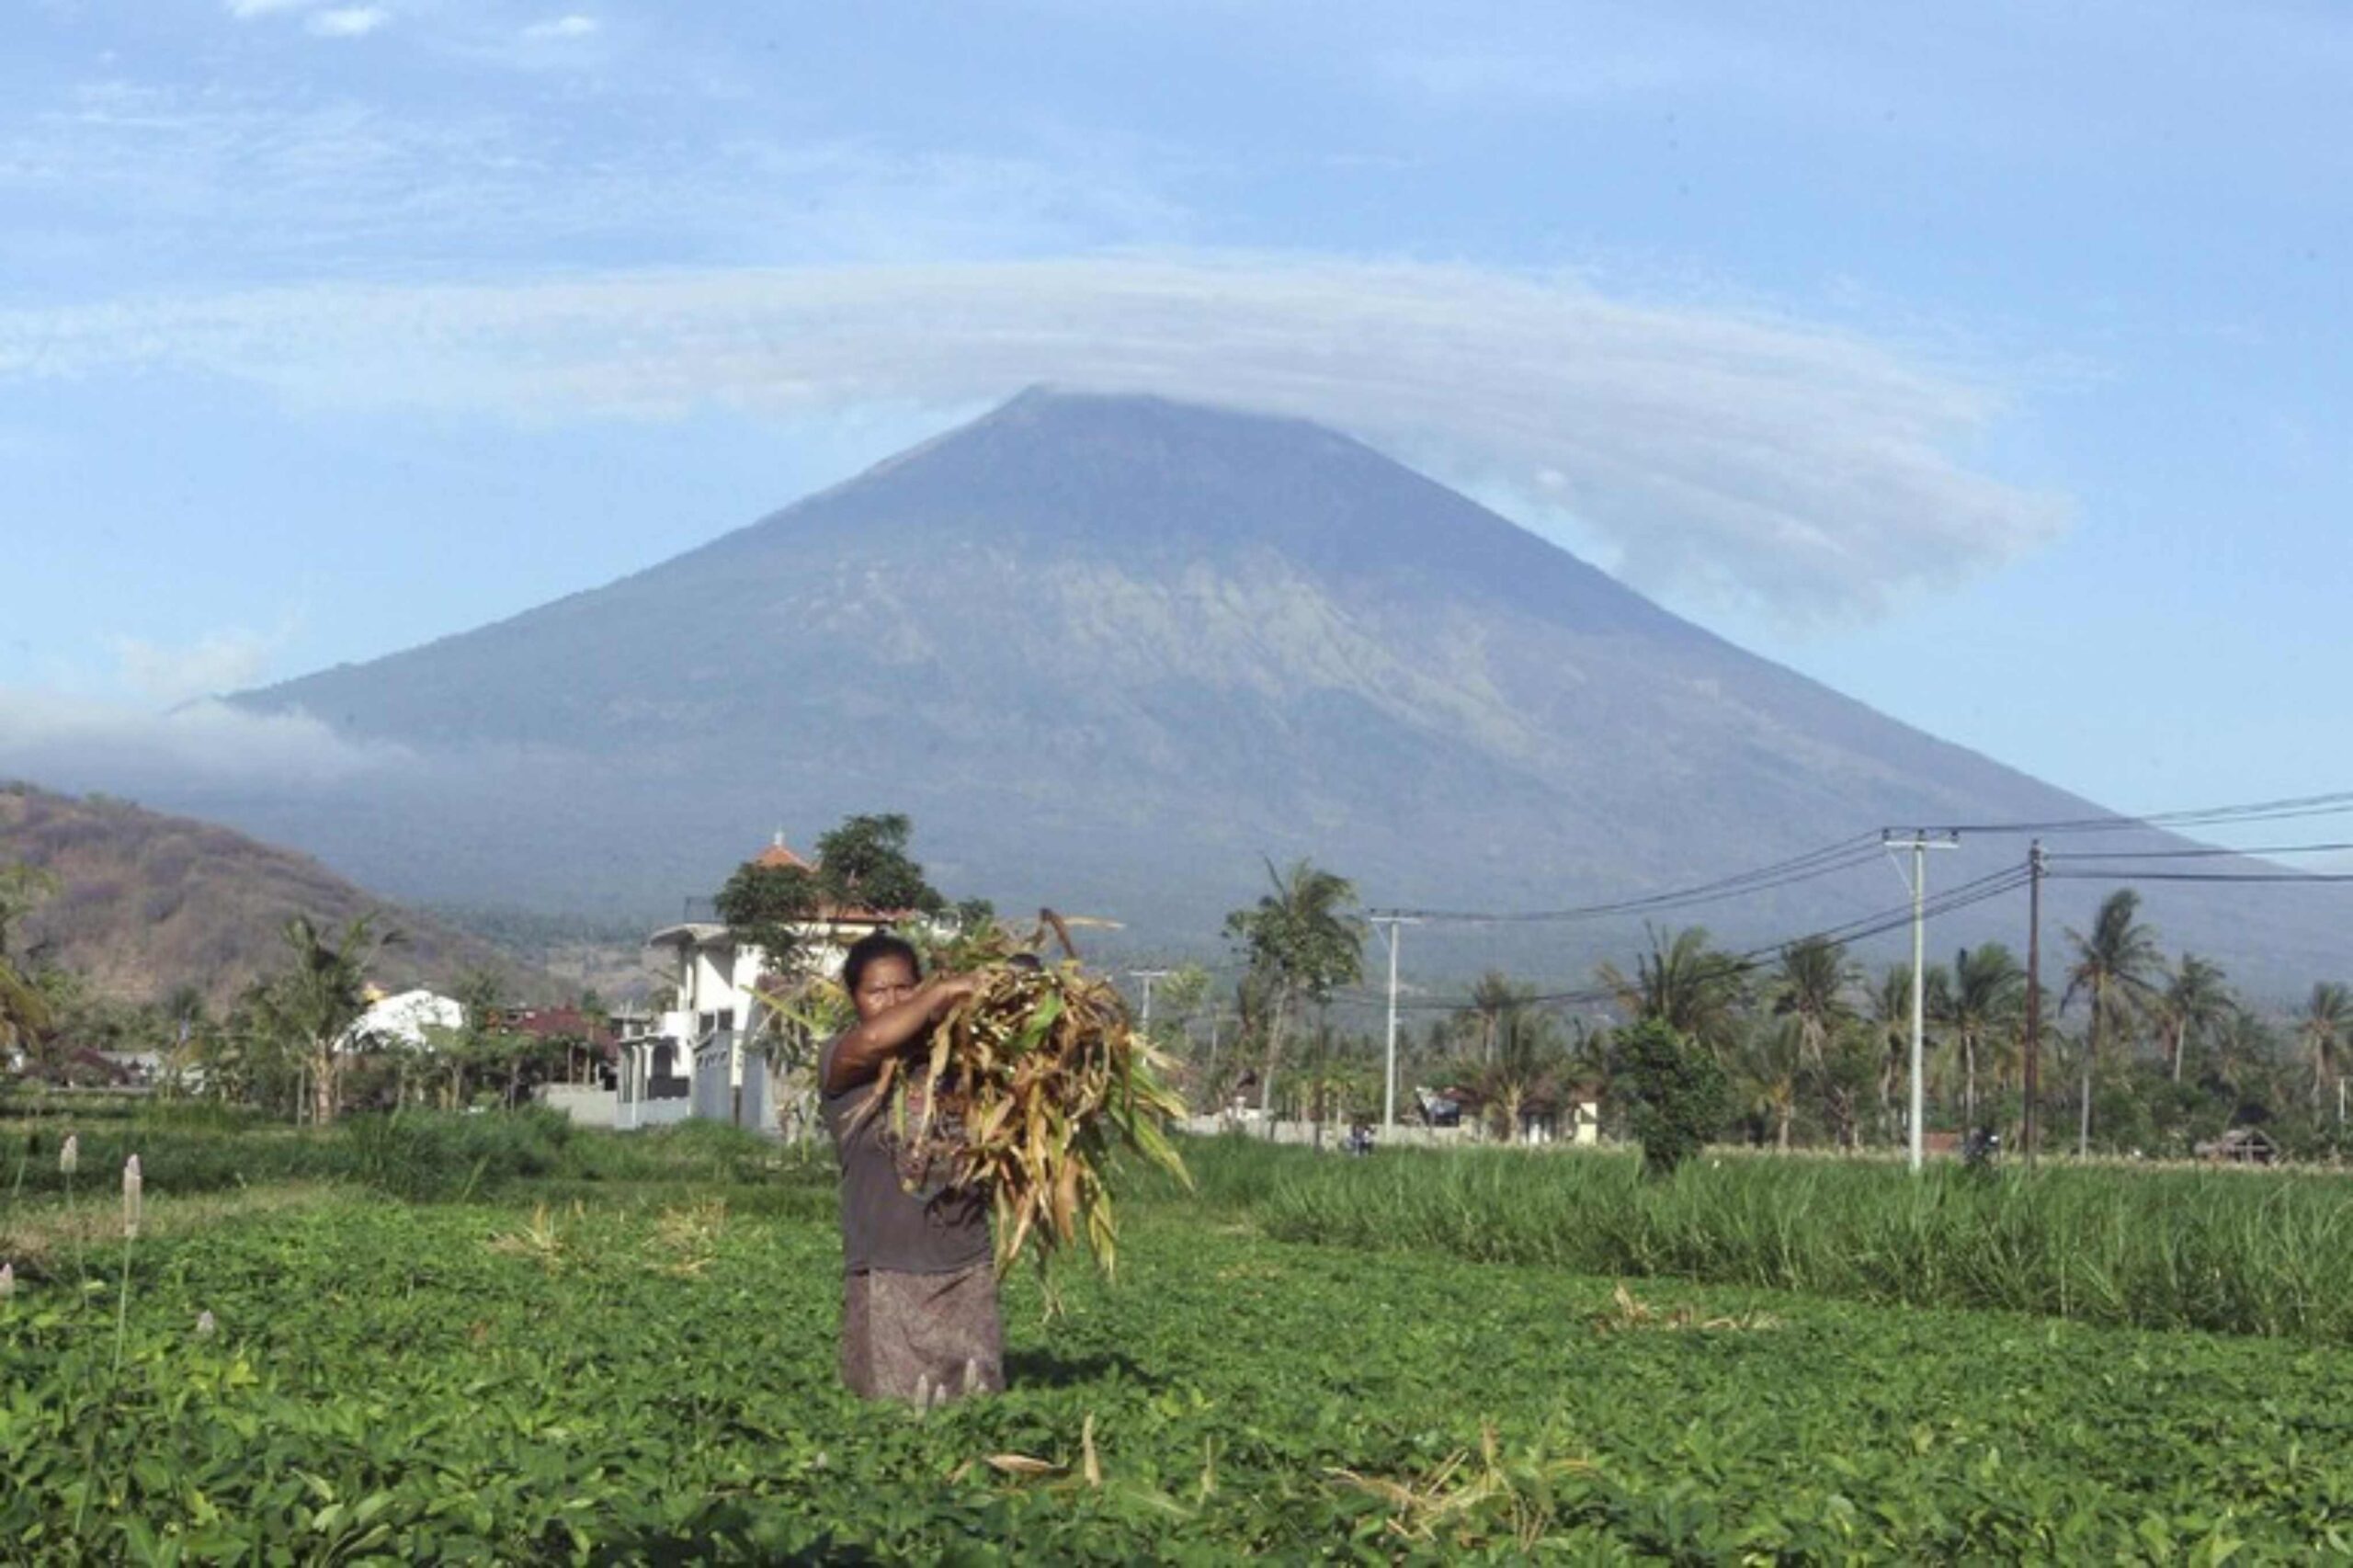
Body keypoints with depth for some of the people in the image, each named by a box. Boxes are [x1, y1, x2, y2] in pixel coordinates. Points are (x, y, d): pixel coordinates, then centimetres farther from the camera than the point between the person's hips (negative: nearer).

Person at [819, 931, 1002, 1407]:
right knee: (894, 1409, -5)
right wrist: (942, 991, -13)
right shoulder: (840, 1063, 0)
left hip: (967, 1266, 4)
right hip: (886, 1274, -4)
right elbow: (872, 1041, -23)